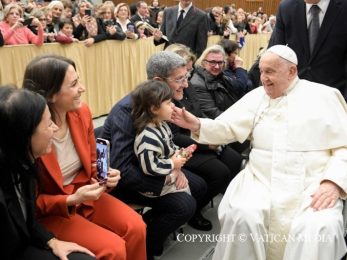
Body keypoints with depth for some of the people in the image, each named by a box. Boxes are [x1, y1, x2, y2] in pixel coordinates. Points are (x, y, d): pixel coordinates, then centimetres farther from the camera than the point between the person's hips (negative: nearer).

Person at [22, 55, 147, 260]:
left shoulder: (82, 112, -7)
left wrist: (105, 174, -13)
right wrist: (71, 200, -28)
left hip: (85, 195, 6)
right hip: (50, 211, -5)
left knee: (136, 227, -12)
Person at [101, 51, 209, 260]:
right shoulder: (128, 110, -30)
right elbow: (120, 169, -34)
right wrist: (165, 179, -27)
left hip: (150, 165, 9)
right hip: (123, 178, -8)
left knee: (199, 187, 8)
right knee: (184, 204, -19)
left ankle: (150, 223, 24)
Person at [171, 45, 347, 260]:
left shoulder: (324, 96, 5)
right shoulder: (257, 96, 12)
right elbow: (228, 127, 3)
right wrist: (198, 125, -15)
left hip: (313, 186, -1)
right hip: (263, 182, 2)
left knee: (319, 228, -28)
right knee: (242, 216, -23)